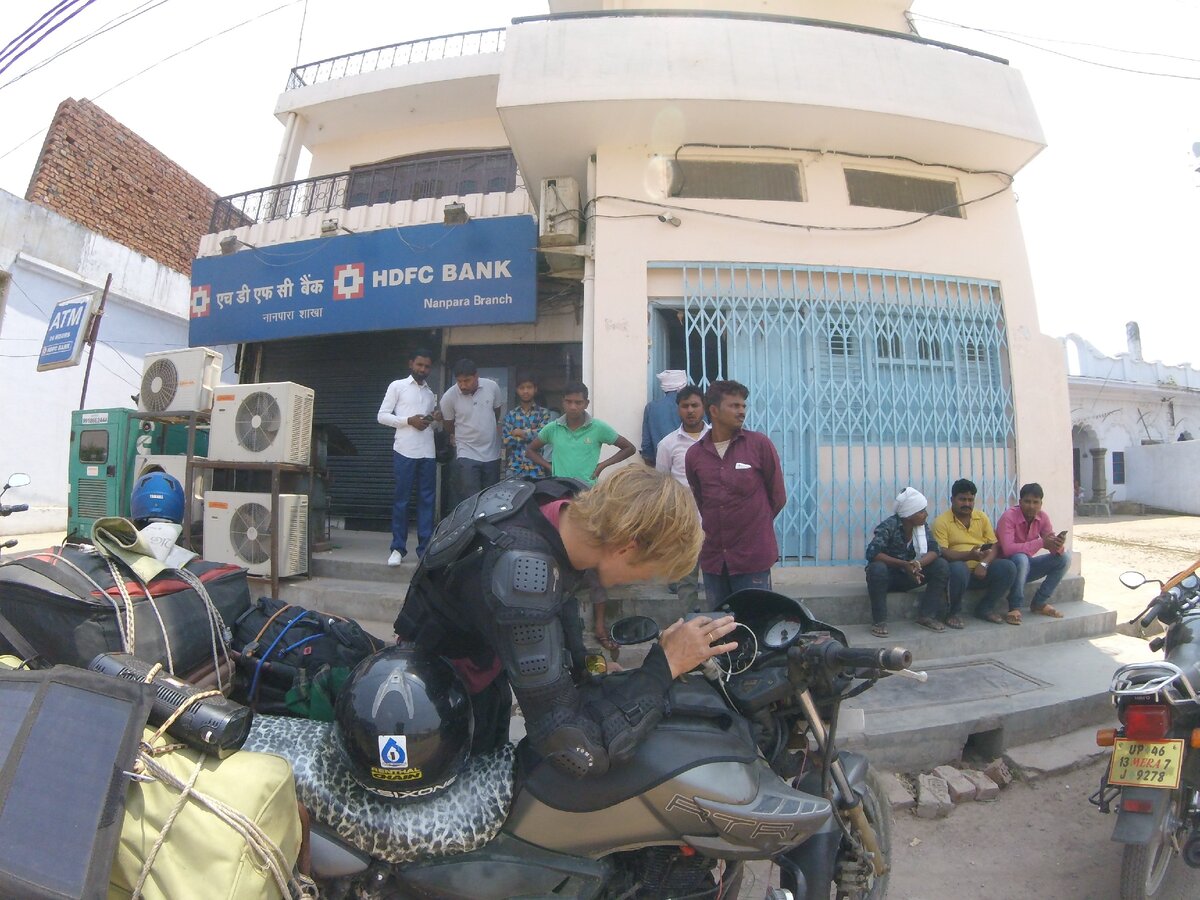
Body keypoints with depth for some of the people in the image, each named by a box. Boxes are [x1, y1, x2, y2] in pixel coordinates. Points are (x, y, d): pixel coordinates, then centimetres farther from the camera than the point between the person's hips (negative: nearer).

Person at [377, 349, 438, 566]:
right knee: (401, 500, 0)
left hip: (428, 453, 4)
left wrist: (435, 418, 3)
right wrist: (409, 421, -12)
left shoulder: (430, 393, 20)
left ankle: (425, 548, 9)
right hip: (404, 452, -4)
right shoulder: (397, 386, 6)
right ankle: (398, 548, 7)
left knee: (427, 500, 4)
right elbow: (382, 416, 0)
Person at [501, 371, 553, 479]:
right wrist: (531, 434, -5)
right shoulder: (510, 414, 9)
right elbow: (506, 441, -1)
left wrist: (521, 432, -4)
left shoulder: (544, 413, 6)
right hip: (515, 468, 1)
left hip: (537, 469, -1)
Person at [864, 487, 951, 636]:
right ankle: (880, 621, -25)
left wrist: (918, 564, -36)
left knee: (942, 566, -14)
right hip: (889, 574, -5)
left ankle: (927, 616, -8)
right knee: (877, 568, -38)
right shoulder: (889, 526, -21)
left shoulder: (922, 526, -3)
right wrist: (904, 564, -39)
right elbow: (872, 553, -31)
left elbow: (935, 550, -14)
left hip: (909, 575, 5)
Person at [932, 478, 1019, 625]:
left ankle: (985, 608, 0)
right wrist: (969, 555, -31)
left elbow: (994, 546, 5)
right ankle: (954, 611, -10)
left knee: (1008, 567, -21)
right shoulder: (942, 521, -6)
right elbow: (942, 553, -15)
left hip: (981, 570, 5)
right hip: (960, 569, -5)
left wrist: (984, 563, -15)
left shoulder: (982, 517, 10)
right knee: (958, 569, -38)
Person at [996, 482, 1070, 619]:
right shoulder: (1009, 516, -23)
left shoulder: (1042, 517, -4)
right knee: (1021, 558, -37)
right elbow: (1007, 549, -34)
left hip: (1026, 565, 7)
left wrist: (1058, 545, -32)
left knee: (1063, 559, -9)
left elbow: (1052, 545, -7)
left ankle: (1039, 603, -1)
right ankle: (1015, 607, -23)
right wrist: (1041, 543, -36)